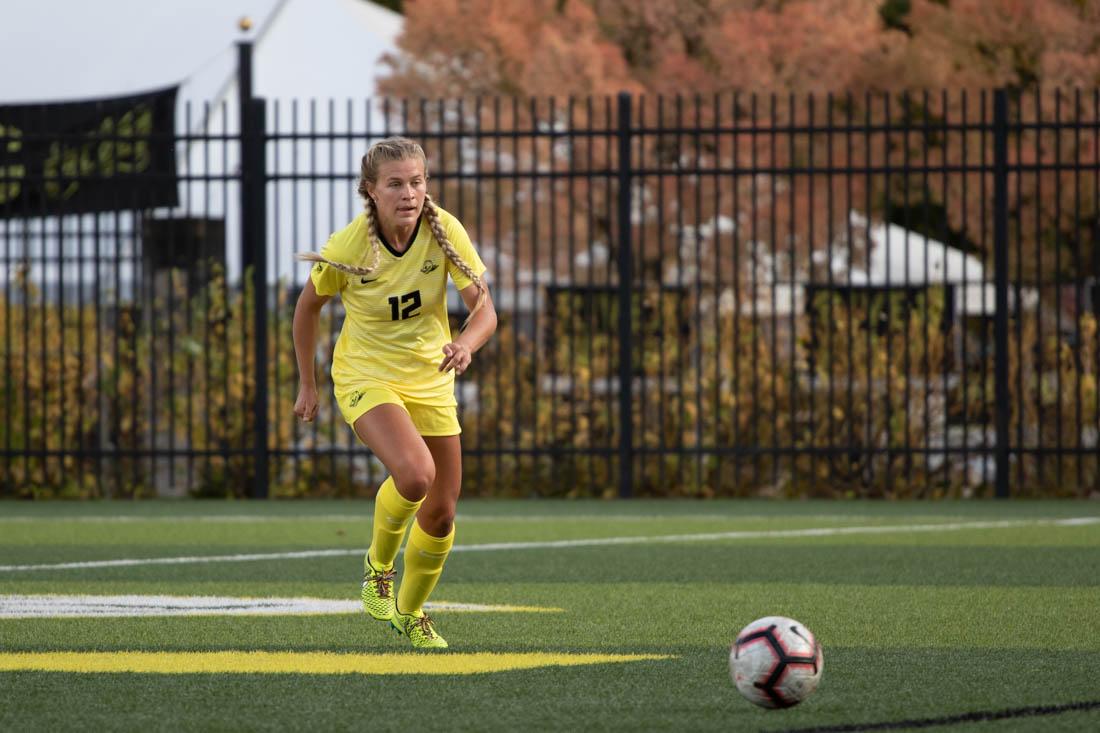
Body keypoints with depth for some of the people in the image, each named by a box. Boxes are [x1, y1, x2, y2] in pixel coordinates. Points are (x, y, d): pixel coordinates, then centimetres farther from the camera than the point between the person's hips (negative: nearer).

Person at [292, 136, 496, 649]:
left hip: (430, 380, 4)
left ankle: (411, 611, 35)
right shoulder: (347, 247, -19)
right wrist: (307, 385, 7)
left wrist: (467, 343, -40)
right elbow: (308, 305, -1)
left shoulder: (444, 231, -16)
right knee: (415, 474, -31)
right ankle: (378, 564, -1)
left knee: (441, 513, 7)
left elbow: (484, 309, -17)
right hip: (366, 377, -4)